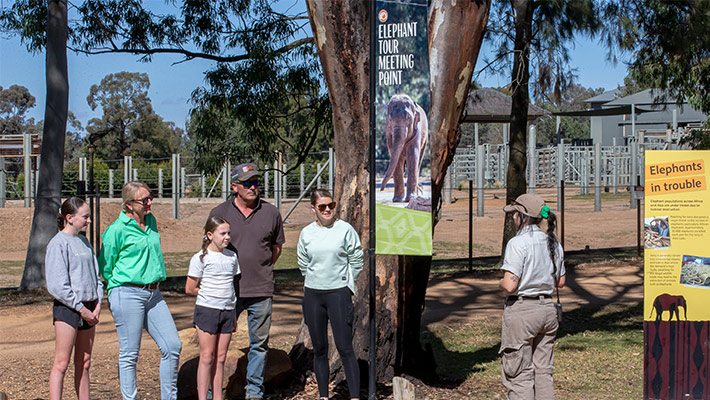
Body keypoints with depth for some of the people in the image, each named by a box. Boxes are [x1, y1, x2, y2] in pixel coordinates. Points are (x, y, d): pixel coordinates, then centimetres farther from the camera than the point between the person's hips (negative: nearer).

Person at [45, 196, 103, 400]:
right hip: (66, 307, -7)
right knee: (61, 363, -7)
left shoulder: (84, 242, 14)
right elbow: (57, 286, -14)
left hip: (88, 308, 7)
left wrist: (97, 305, 2)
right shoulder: (58, 243, -9)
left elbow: (95, 275, 16)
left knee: (84, 363, 11)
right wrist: (82, 309, -13)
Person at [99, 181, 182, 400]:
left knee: (173, 346, 4)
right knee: (129, 354, 1)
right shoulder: (117, 229, -10)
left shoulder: (151, 221, 11)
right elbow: (105, 266, -1)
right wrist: (122, 286, 6)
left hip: (153, 294, 7)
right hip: (127, 295, -7)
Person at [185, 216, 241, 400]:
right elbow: (190, 289, -4)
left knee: (220, 357, 7)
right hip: (207, 309, -4)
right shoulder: (200, 258, -7)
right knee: (207, 357, -4)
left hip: (227, 310, 5)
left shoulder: (232, 256, 9)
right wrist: (210, 293, 2)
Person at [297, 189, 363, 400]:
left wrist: (343, 282, 8)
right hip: (312, 295, 3)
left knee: (345, 348, -6)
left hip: (339, 293, -3)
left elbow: (356, 261, 3)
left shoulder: (345, 229, -3)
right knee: (319, 349, 9)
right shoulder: (306, 233, 6)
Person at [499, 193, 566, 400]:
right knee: (543, 371, 15)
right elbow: (560, 282, 15)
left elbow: (510, 285, -20)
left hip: (522, 310, -7)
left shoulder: (518, 243, -15)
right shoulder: (553, 243, 7)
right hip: (548, 308, 7)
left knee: (519, 374, 1)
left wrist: (501, 283, 1)